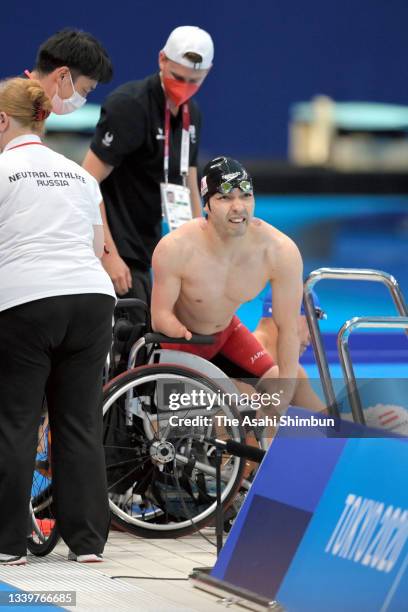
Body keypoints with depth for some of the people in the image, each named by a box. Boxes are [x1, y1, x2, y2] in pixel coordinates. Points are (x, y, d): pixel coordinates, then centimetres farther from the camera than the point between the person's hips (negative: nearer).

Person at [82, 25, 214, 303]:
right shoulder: (129, 105, -15)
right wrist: (108, 256, -23)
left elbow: (189, 188, 21)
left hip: (142, 255, 9)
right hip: (115, 252, -9)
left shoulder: (191, 114, 11)